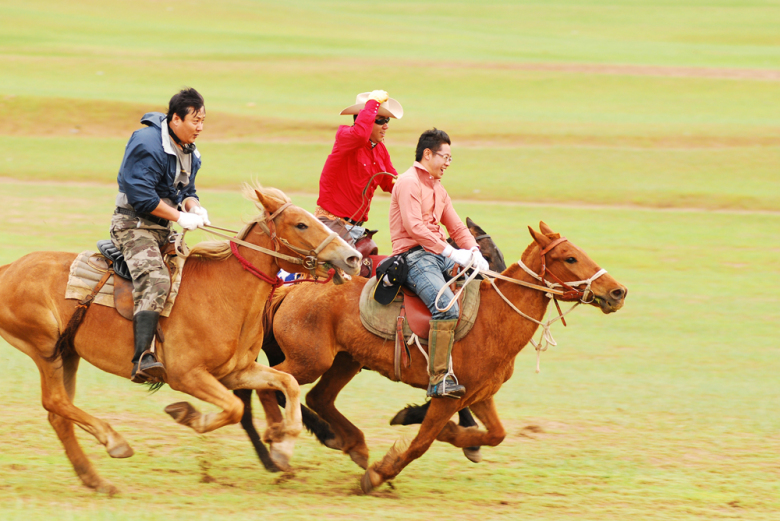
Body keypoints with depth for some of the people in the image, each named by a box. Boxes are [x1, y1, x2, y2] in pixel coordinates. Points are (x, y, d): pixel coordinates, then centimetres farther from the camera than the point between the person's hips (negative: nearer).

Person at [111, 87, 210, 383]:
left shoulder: (189, 152, 15)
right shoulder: (147, 144, -16)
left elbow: (186, 191, 22)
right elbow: (141, 196, -21)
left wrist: (194, 207, -3)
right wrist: (180, 217, -19)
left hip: (161, 229, 10)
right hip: (133, 224, -10)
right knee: (155, 280, -30)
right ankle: (142, 358, -43)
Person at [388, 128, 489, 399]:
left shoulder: (438, 189, 23)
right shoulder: (409, 182, -7)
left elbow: (457, 227, 23)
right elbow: (414, 227, -19)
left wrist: (474, 253, 2)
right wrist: (452, 253, -21)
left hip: (438, 256, 9)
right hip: (414, 257, -9)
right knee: (447, 308, -29)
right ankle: (439, 380, -32)